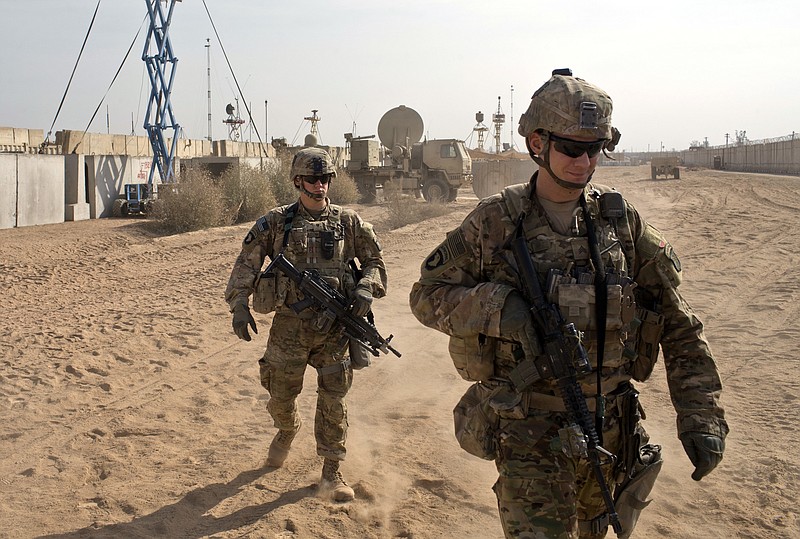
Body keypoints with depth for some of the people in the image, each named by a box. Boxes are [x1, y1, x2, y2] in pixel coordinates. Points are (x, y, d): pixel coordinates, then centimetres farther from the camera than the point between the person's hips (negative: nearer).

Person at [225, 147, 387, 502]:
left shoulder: (347, 222, 4)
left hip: (334, 327, 0)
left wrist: (366, 289, -9)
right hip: (290, 324, 0)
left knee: (333, 400, 0)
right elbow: (246, 264, -1)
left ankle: (331, 472, 12)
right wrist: (239, 305, -13)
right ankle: (286, 432, 46)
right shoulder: (276, 222, 1)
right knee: (280, 395, 11)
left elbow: (374, 261, 10)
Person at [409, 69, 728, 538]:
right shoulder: (496, 222, -7)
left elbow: (680, 327, 1)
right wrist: (495, 306, -20)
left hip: (611, 428, 3)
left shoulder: (622, 221, -2)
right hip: (530, 436, -3)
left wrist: (702, 417, -6)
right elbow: (427, 295, -1)